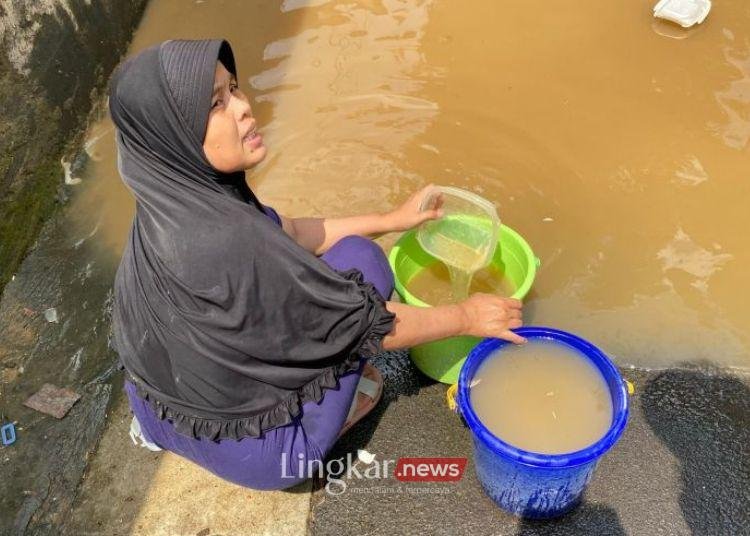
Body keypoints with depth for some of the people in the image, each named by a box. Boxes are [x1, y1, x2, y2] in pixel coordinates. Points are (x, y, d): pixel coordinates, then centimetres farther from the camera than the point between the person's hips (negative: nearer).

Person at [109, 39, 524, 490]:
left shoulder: (182, 191, -9)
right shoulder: (219, 242, -35)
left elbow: (284, 234, 6)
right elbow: (361, 323, -25)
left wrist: (391, 220, 8)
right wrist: (466, 317, -9)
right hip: (251, 452, -7)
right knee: (359, 259, -6)